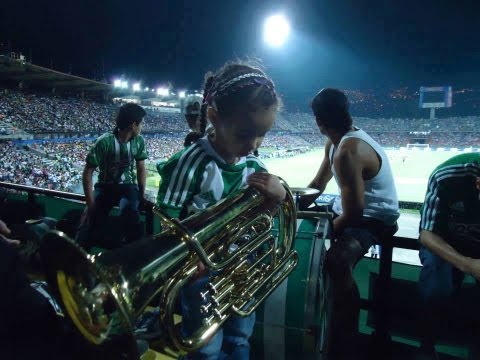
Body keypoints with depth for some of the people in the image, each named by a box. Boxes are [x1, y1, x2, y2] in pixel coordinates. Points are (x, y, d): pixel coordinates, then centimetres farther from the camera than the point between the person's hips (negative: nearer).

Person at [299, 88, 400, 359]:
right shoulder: (335, 142, 2)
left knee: (337, 261, -35)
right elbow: (317, 185, 11)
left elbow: (353, 213, -28)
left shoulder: (347, 153, -29)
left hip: (374, 218, -10)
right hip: (354, 208, 10)